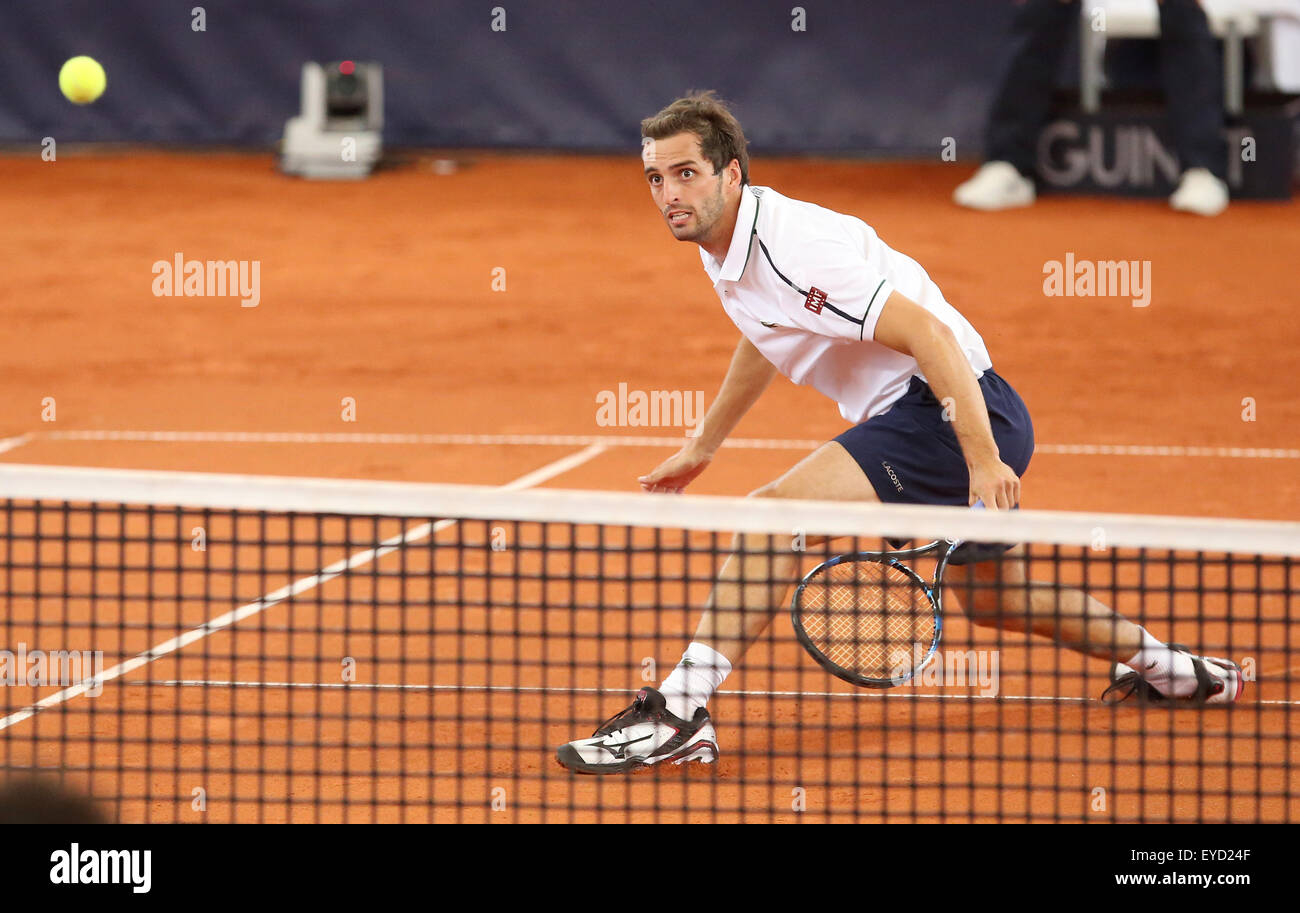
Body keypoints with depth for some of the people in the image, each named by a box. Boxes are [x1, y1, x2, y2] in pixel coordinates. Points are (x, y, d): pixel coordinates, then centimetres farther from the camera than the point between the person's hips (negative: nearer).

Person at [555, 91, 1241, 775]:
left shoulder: (791, 249, -24)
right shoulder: (725, 244, 7)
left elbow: (928, 334, -28)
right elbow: (767, 340, 29)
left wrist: (983, 461, -32)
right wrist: (702, 446, 36)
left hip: (952, 409, -11)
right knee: (997, 598, 28)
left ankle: (677, 714, -27)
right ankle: (1174, 670, 45)